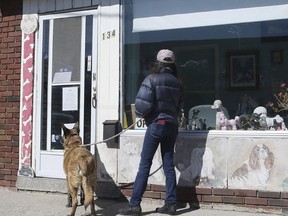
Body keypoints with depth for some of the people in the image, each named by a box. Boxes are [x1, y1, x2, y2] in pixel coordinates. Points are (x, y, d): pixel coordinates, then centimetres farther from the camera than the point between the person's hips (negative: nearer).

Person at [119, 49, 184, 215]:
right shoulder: (177, 82, 9)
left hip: (156, 124, -5)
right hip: (172, 125, 5)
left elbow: (143, 103, -13)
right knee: (169, 165, 8)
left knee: (145, 164, -3)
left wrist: (141, 114, 6)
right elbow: (180, 106, 10)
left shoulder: (152, 79, -6)